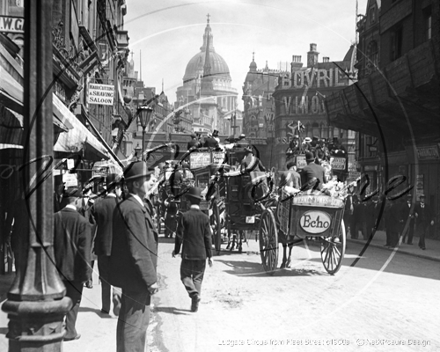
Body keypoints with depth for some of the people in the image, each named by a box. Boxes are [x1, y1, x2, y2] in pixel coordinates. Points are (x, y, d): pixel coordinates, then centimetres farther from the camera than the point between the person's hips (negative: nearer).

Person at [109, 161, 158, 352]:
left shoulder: (125, 206, 11)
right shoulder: (133, 210, -22)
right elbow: (139, 250, -24)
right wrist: (150, 279, -19)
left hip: (133, 277, 11)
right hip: (136, 277, -11)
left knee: (141, 320, 22)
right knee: (132, 324, -1)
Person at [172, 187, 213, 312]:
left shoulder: (185, 216, -9)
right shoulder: (205, 218, -3)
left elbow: (179, 235, -6)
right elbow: (208, 238, -1)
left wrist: (176, 250, 7)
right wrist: (209, 255, 6)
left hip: (187, 254, -2)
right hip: (201, 254, 2)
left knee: (185, 275, 11)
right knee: (198, 278, 12)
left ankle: (193, 293, -14)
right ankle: (195, 304, 12)